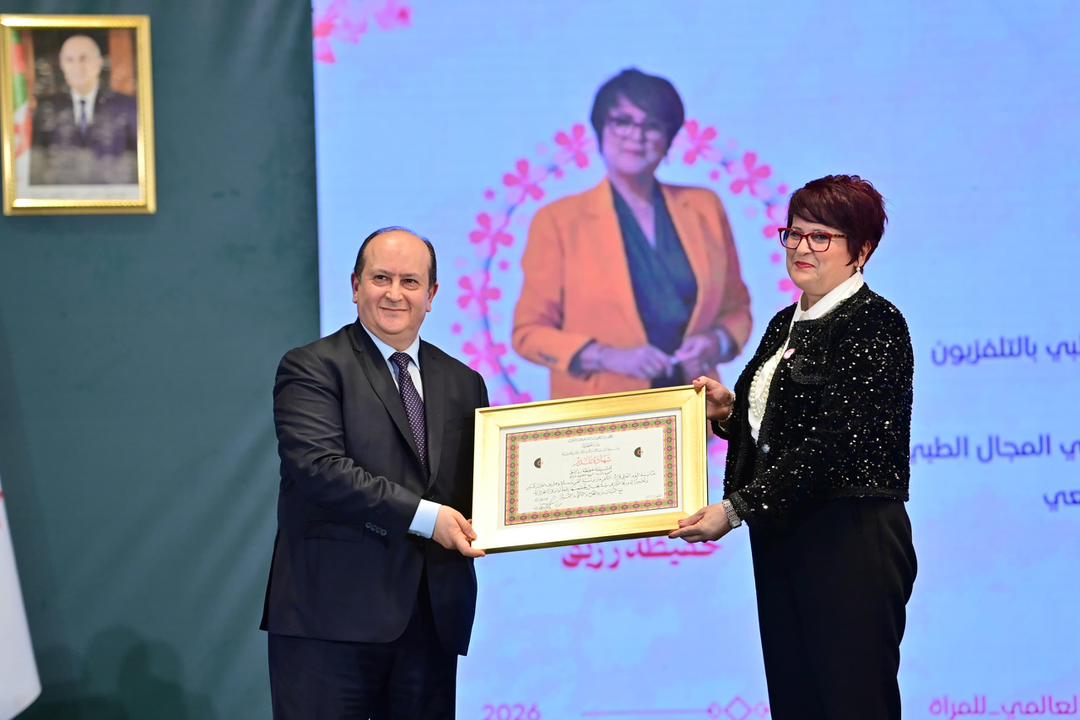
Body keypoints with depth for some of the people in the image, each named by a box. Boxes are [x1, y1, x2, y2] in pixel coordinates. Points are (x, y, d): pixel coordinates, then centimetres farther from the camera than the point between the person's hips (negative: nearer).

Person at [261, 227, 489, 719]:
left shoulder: (463, 384, 18)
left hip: (432, 620, 5)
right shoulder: (312, 368, 0)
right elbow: (318, 467, -14)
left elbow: (479, 490, 18)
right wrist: (424, 515, -19)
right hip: (331, 617, -5)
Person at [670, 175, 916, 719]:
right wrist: (728, 412, 2)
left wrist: (737, 509, -20)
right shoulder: (786, 324, 17)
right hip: (781, 541, 8)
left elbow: (830, 440, -18)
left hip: (850, 545, -8)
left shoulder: (875, 324, -10)